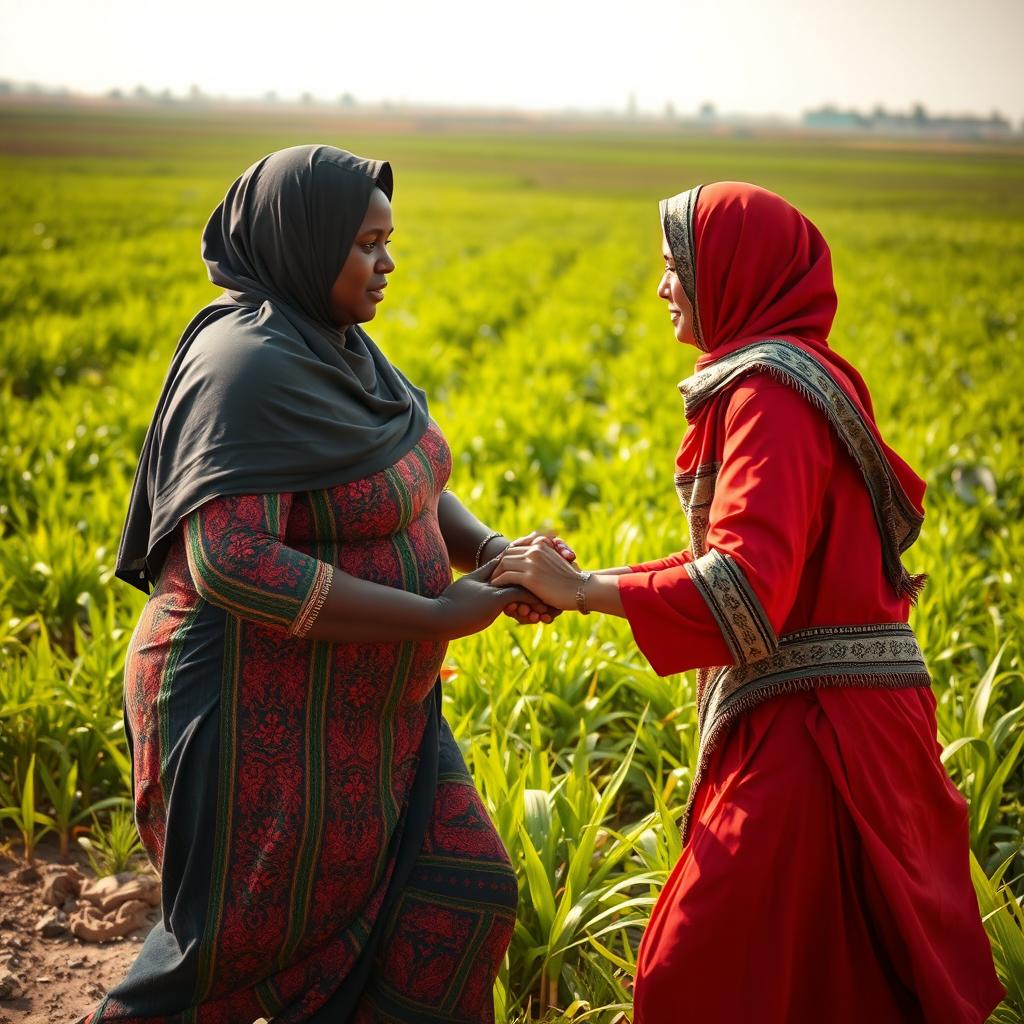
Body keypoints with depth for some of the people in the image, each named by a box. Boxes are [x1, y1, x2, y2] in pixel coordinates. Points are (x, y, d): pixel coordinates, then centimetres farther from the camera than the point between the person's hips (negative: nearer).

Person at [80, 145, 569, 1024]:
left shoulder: (337, 346, 7)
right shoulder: (250, 367, -22)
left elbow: (407, 482, 12)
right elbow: (232, 563, -31)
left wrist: (491, 550, -9)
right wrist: (439, 615, -27)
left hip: (357, 710, 9)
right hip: (261, 720, -9)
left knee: (458, 904, 8)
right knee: (233, 953, 7)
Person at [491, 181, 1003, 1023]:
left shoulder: (771, 390, -15)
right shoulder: (798, 373, 15)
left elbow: (747, 582, -26)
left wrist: (582, 590, -21)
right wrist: (580, 580, 8)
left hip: (814, 730, -10)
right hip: (816, 721, 10)